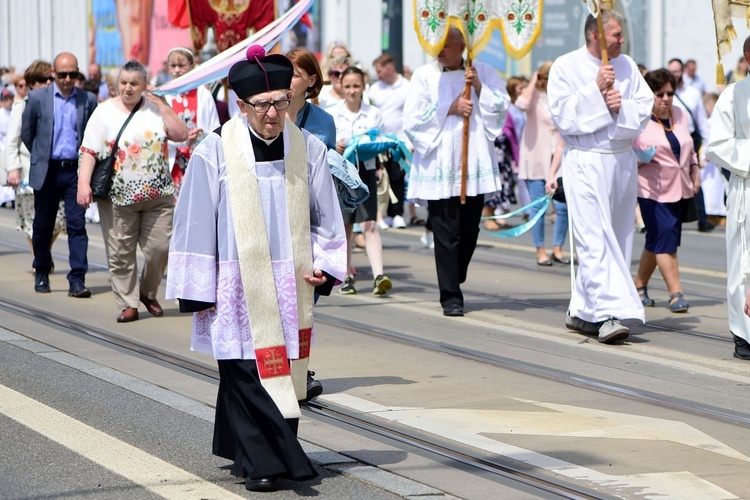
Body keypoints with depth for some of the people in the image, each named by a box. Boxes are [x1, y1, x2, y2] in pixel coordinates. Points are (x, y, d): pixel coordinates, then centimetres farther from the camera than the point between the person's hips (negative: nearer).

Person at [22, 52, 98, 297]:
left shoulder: (88, 100, 1)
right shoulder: (38, 98, 0)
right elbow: (26, 134, 10)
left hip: (76, 170, -1)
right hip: (47, 171, 1)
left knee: (77, 224, -7)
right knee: (43, 226, 10)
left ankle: (77, 279, -8)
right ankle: (41, 274, 27)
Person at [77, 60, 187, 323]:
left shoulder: (156, 107, 9)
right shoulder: (105, 111, 2)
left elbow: (181, 134, -1)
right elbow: (89, 150, -3)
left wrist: (162, 106, -6)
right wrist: (83, 183, -14)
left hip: (158, 194, 2)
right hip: (118, 196, -1)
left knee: (160, 247, -1)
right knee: (120, 253, -1)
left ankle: (148, 293, 21)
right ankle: (128, 304, 7)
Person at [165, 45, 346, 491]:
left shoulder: (309, 150, 2)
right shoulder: (215, 152, -6)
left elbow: (326, 217, 12)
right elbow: (196, 222, -2)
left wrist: (325, 265, -1)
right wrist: (197, 289, -3)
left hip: (289, 287, 3)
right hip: (238, 288, -3)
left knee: (283, 369, 6)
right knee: (247, 373, -7)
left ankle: (253, 457, 19)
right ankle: (260, 462, -4)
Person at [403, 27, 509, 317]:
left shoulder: (482, 73, 9)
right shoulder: (424, 76, 2)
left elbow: (502, 107, 2)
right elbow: (412, 120, -5)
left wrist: (479, 88, -11)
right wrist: (450, 108, -10)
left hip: (474, 166, 3)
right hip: (439, 168, -3)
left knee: (469, 232, 8)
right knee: (446, 234, -5)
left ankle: (453, 284, 26)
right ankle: (450, 297, -2)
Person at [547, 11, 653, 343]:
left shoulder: (626, 66, 9)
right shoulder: (566, 67, -4)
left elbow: (645, 107, 7)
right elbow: (562, 115, -11)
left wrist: (621, 105, -13)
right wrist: (595, 90, -17)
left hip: (622, 163, 6)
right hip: (585, 163, -6)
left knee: (615, 238, 8)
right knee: (595, 240, -13)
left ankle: (581, 312, 19)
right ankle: (610, 312, -20)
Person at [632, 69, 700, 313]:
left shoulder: (681, 115, 10)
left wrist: (695, 170, 14)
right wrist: (642, 158, -25)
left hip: (681, 189, 6)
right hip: (653, 190, -6)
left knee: (656, 241, 11)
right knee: (665, 238, -15)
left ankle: (640, 286, 26)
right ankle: (676, 293, -14)